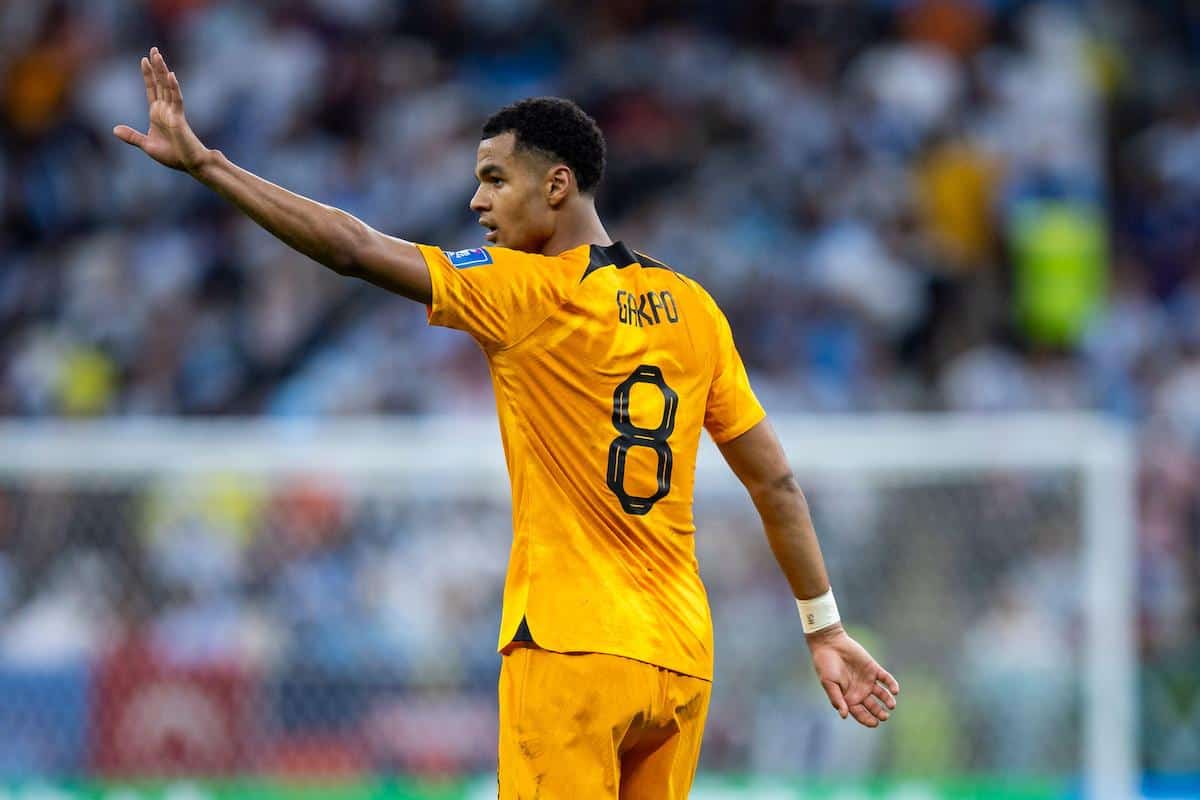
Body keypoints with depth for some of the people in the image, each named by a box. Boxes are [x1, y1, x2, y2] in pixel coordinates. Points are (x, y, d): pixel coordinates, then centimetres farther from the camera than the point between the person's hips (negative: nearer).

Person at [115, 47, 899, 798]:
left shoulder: (529, 291, -6)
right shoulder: (692, 308, 11)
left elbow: (354, 248, -11)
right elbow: (777, 482, 12)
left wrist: (202, 161, -8)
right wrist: (826, 628, 18)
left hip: (573, 647, -7)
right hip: (681, 658, 7)